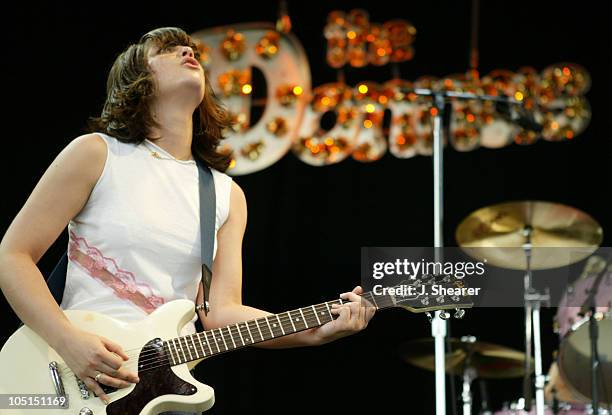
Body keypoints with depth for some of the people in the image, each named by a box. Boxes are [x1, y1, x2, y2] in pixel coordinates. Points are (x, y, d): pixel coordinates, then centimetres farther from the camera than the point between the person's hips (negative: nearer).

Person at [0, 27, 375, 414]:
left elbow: (220, 311, 5)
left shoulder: (228, 196, 11)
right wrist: (69, 341, -15)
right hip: (81, 383, -3)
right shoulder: (96, 154, -1)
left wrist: (317, 331, -9)